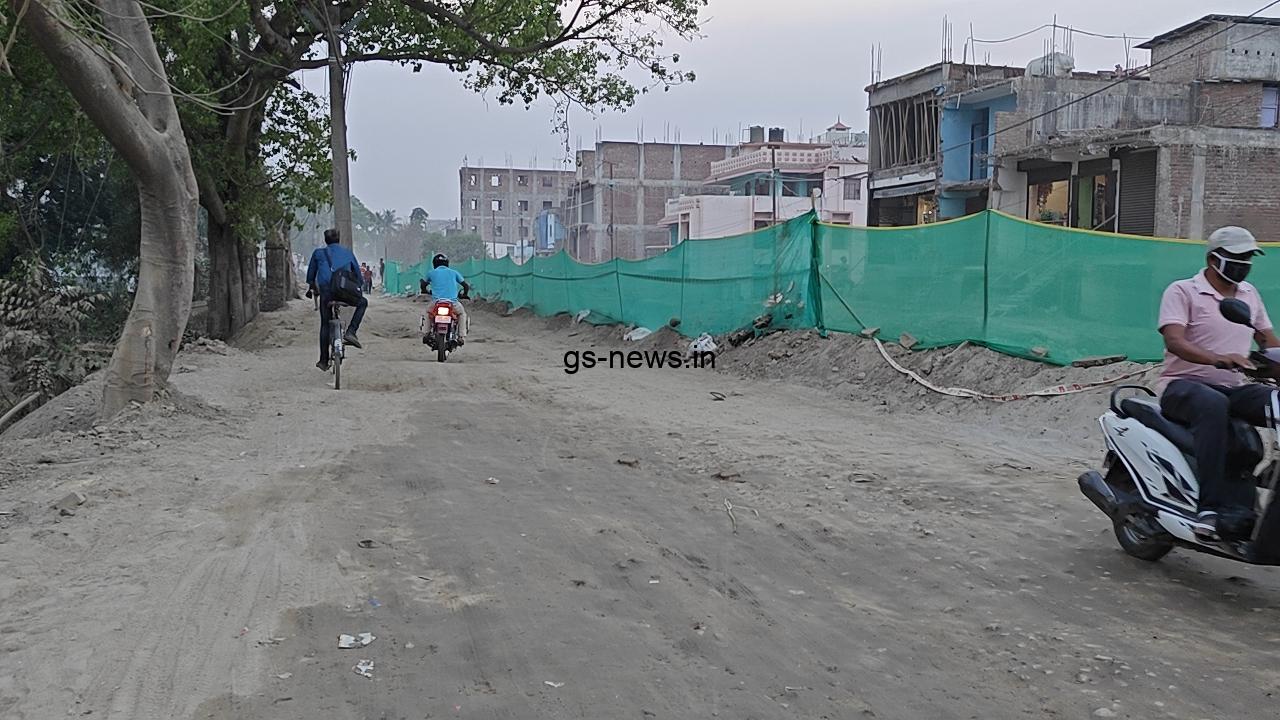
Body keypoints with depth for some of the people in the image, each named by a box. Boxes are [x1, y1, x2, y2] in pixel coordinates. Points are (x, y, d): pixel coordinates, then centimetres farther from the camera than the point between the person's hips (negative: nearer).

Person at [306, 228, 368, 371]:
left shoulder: (318, 253, 15)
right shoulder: (347, 253, 17)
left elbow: (310, 274, 22)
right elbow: (358, 274, 21)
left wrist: (312, 288, 39)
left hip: (326, 294, 1)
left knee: (325, 325, 16)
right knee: (363, 302, 27)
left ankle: (324, 361, 17)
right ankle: (351, 332, 8)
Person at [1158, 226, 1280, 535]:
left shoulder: (1249, 293, 19)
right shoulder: (1182, 291, -3)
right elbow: (1174, 341, -19)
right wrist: (1217, 359, -36)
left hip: (1235, 388, 7)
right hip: (1183, 385, -6)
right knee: (1213, 405, -40)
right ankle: (1213, 504, -41)